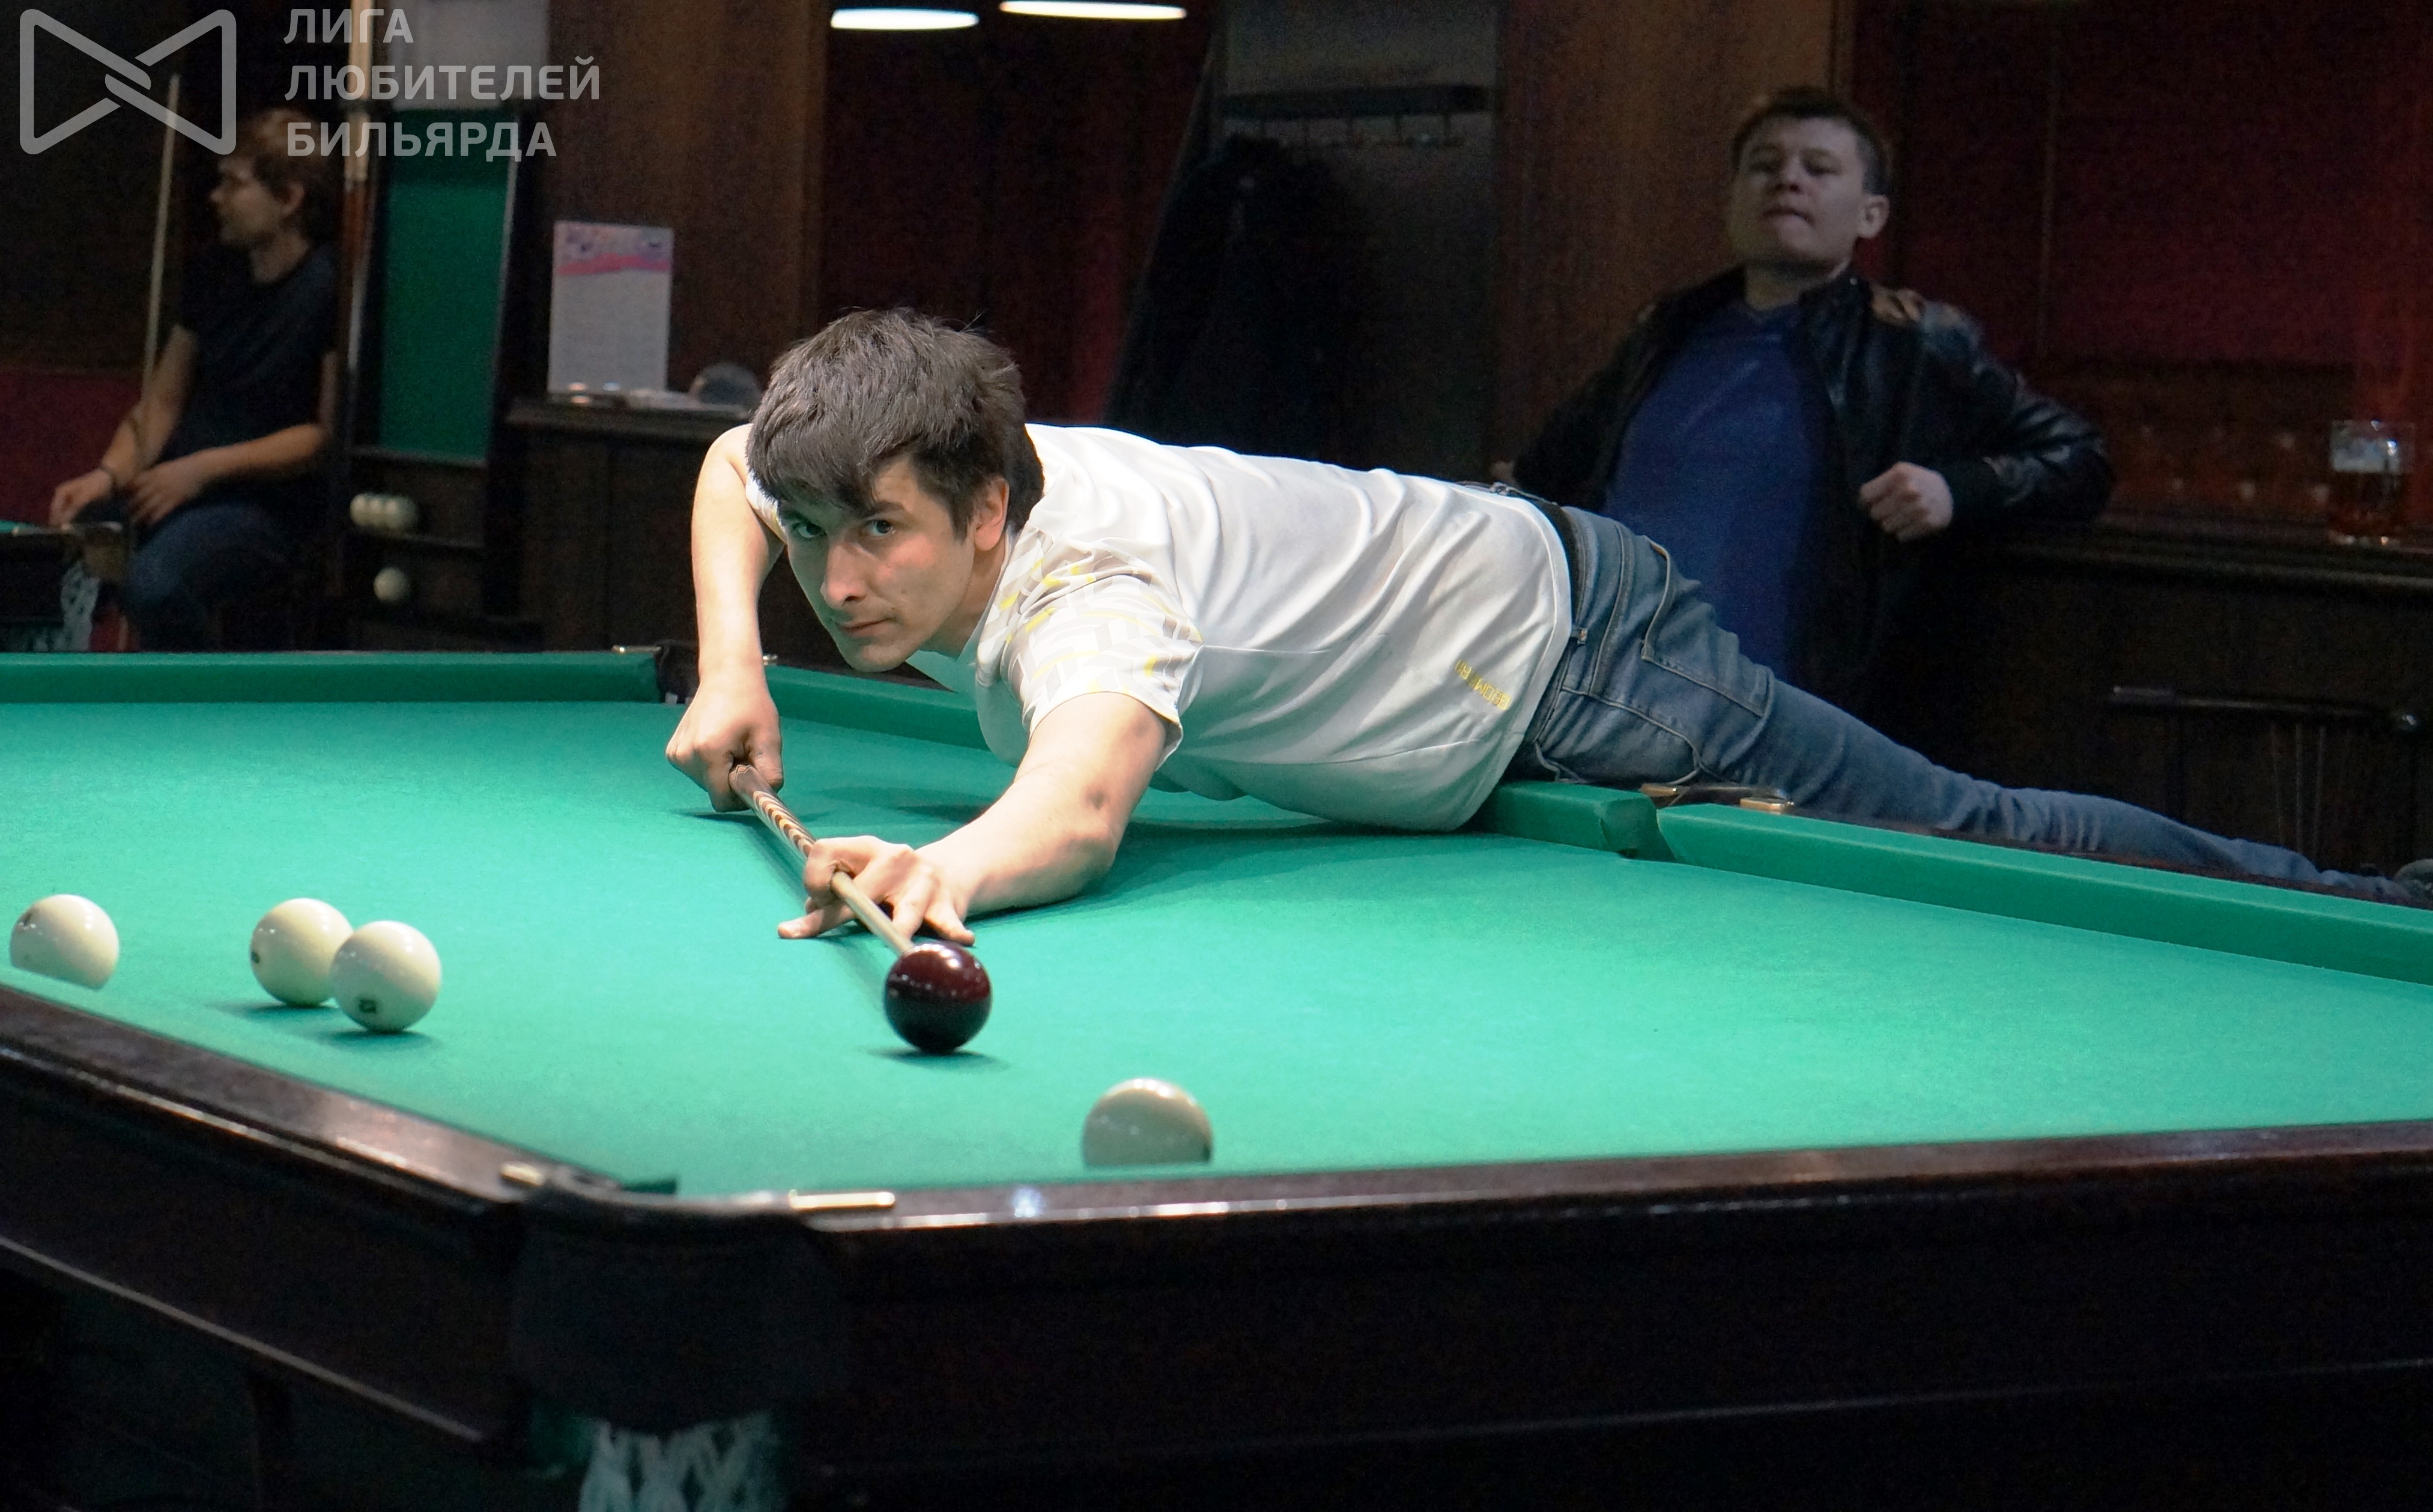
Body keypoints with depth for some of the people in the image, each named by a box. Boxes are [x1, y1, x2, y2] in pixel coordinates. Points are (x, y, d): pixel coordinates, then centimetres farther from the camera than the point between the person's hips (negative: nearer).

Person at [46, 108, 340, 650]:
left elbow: (332, 433, -13)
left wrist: (204, 468, -17)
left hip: (267, 503, -6)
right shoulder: (215, 273, 10)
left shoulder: (331, 288, -11)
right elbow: (162, 401, 14)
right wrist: (110, 474, -5)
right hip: (174, 486, 7)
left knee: (152, 583, -36)